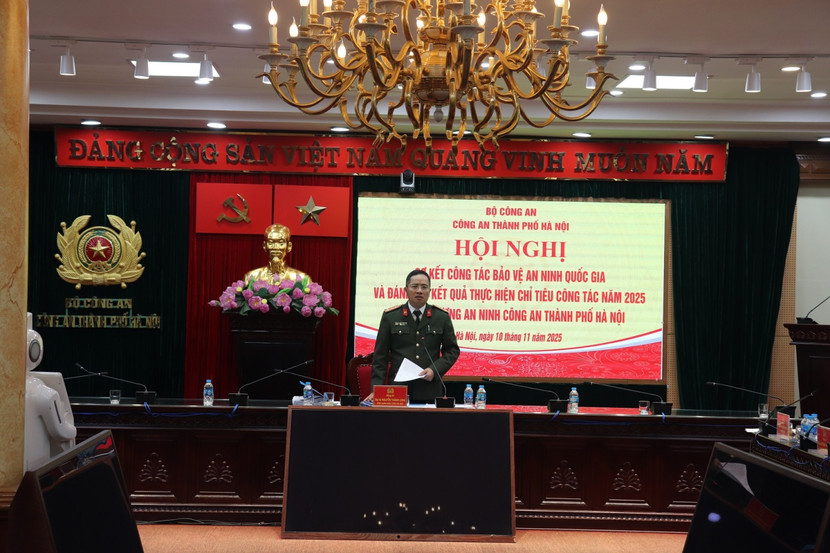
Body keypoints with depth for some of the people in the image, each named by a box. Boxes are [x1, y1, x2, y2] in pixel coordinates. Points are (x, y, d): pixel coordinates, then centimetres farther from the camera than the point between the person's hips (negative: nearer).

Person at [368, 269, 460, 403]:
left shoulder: (442, 317, 8)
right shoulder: (390, 317, 6)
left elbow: (452, 350, 12)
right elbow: (380, 356, 4)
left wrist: (435, 370, -6)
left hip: (430, 392, 1)